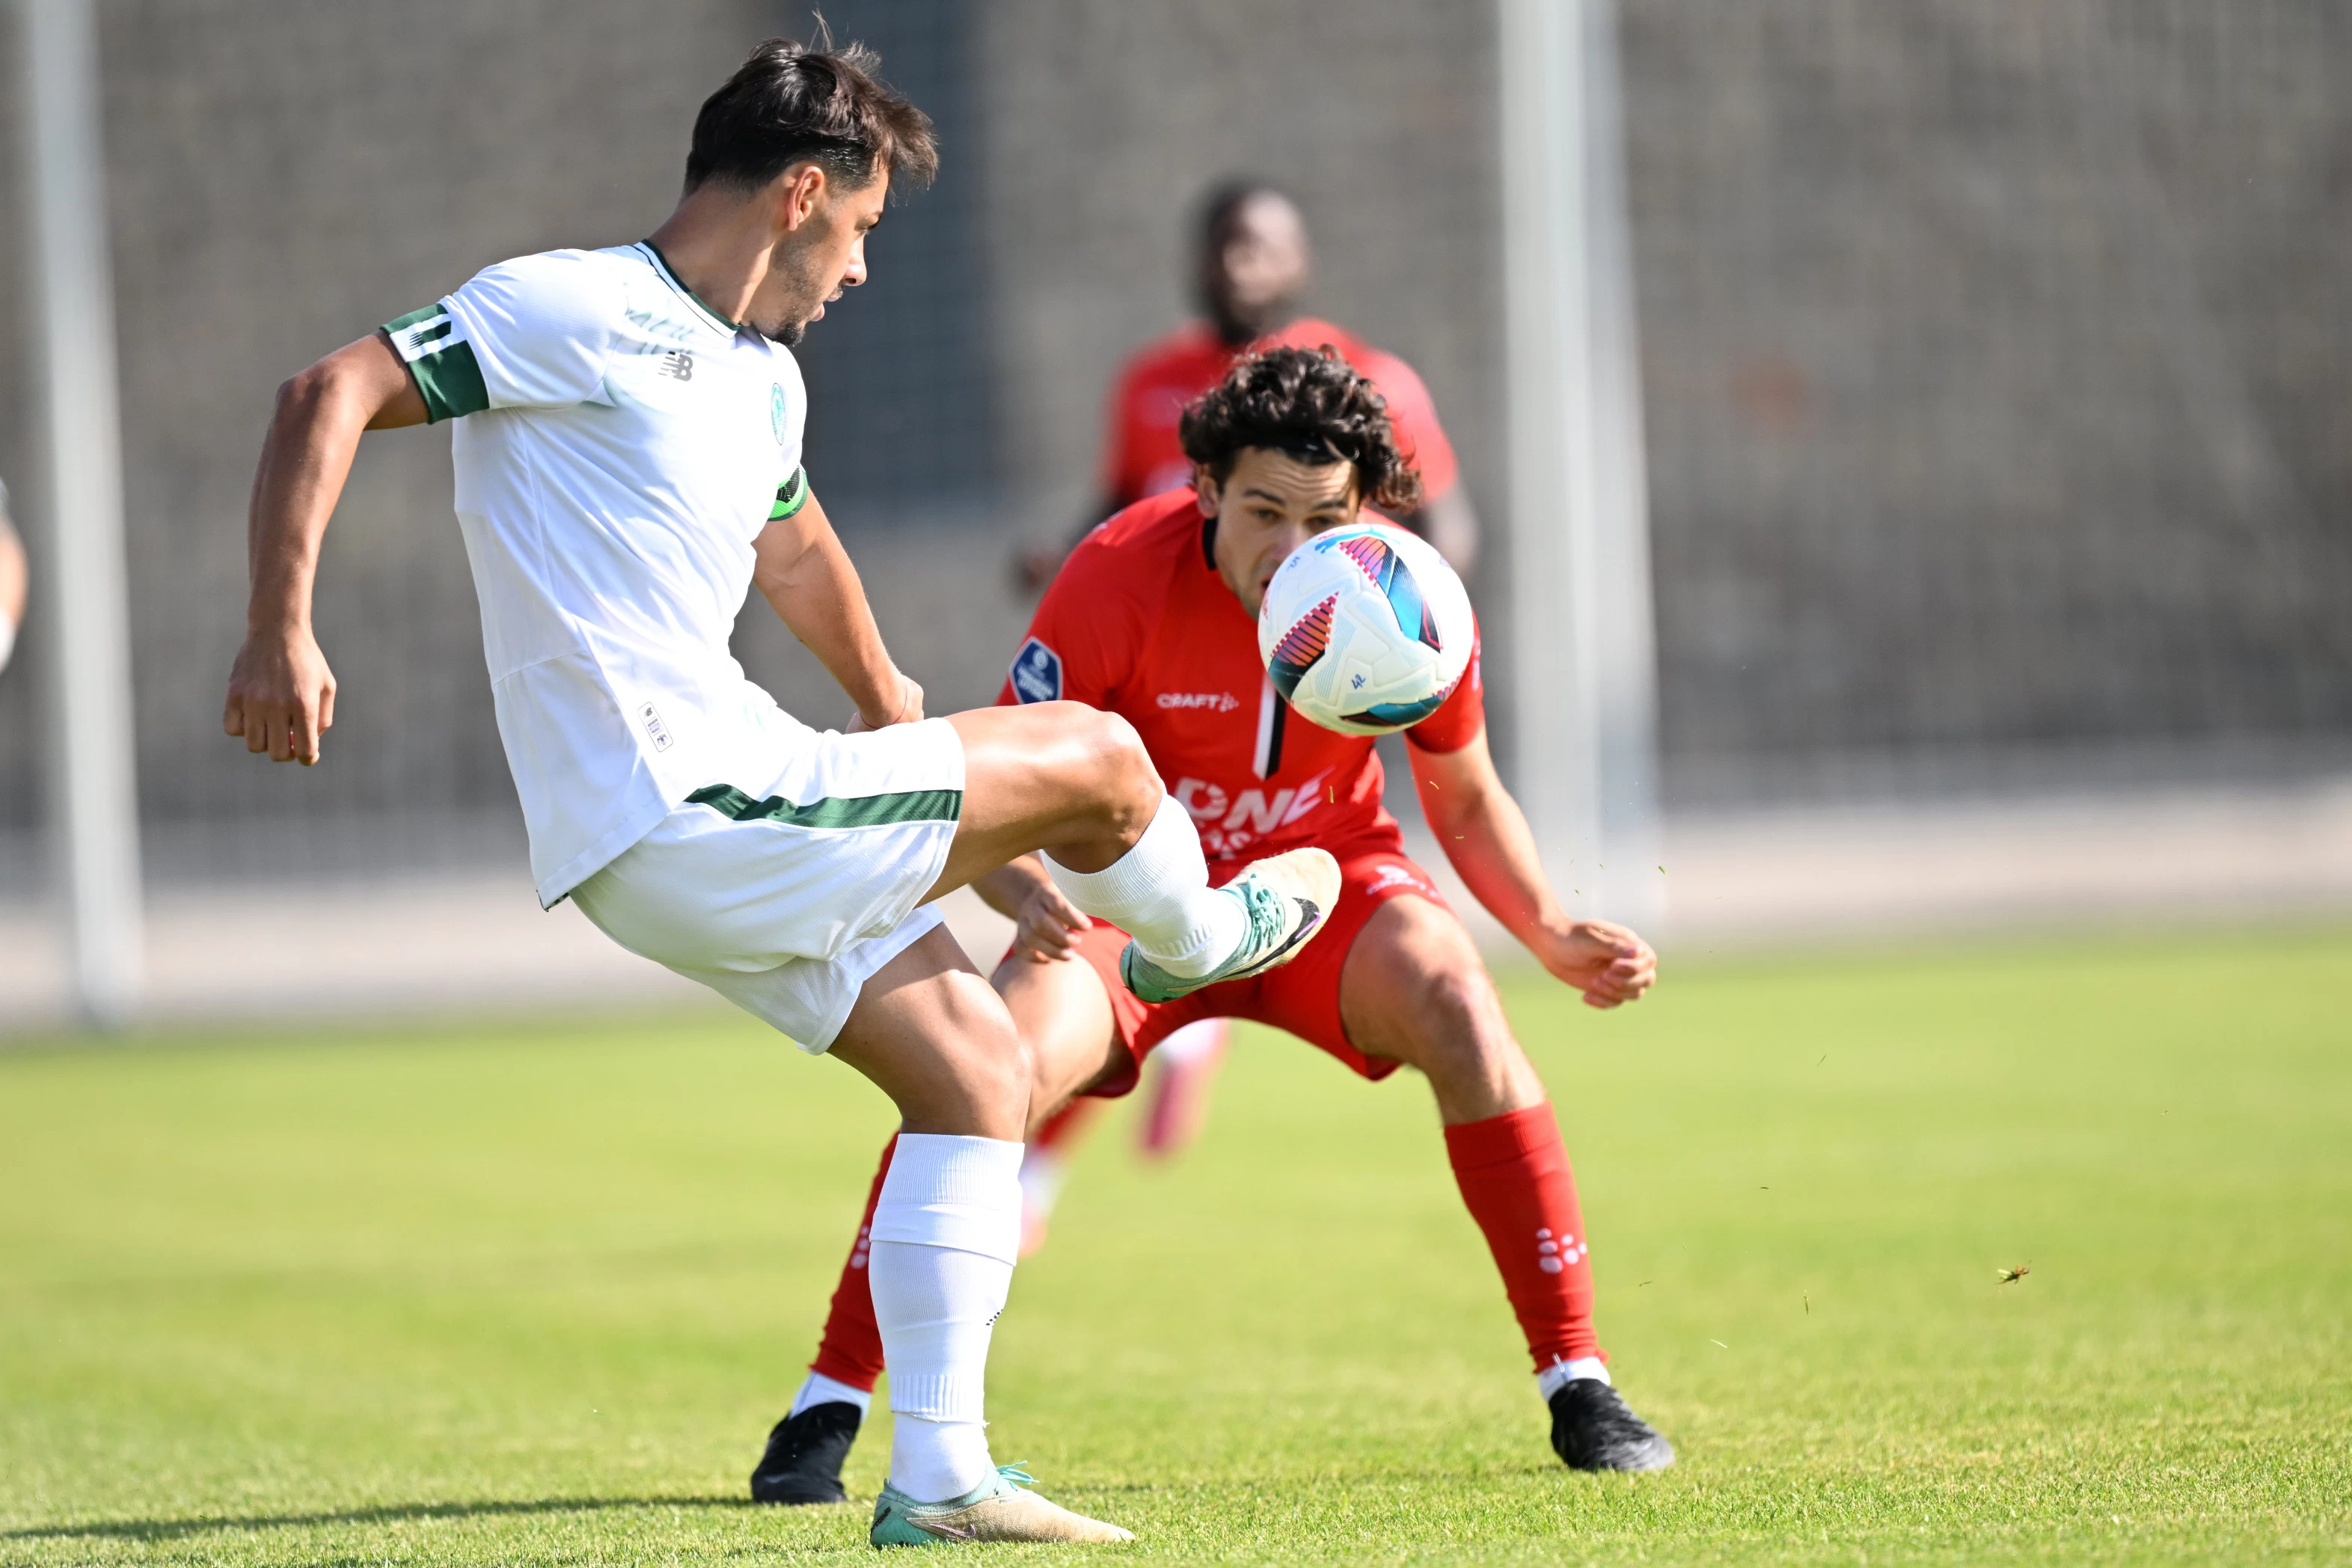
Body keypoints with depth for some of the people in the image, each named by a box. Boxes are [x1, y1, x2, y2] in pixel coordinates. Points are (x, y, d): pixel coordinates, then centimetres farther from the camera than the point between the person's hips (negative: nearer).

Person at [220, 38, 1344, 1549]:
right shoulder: (580, 311, -11)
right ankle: (1196, 936, 36)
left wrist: (882, 694, 52)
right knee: (1096, 754, 1)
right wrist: (282, 632, -27)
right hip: (688, 815, -10)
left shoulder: (763, 380, 19)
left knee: (978, 1067, 9)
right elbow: (332, 397, -18)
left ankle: (937, 1479, 9)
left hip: (716, 828, 10)